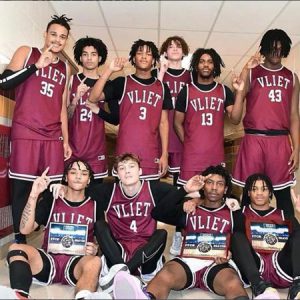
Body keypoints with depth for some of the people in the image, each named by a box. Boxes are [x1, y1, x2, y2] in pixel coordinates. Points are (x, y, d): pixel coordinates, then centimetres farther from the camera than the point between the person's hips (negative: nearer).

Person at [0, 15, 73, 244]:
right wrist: (36, 66, -12)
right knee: (21, 186, -2)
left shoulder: (65, 68, 18)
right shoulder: (26, 52, 9)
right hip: (26, 132, -3)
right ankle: (19, 240, 9)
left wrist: (66, 140, 13)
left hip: (53, 136, 3)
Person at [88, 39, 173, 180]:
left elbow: (163, 122, 9)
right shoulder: (121, 83, 4)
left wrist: (164, 154, 3)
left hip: (152, 155, 2)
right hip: (125, 153, -2)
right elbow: (93, 98, -8)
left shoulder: (162, 88, 10)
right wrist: (109, 70, -14)